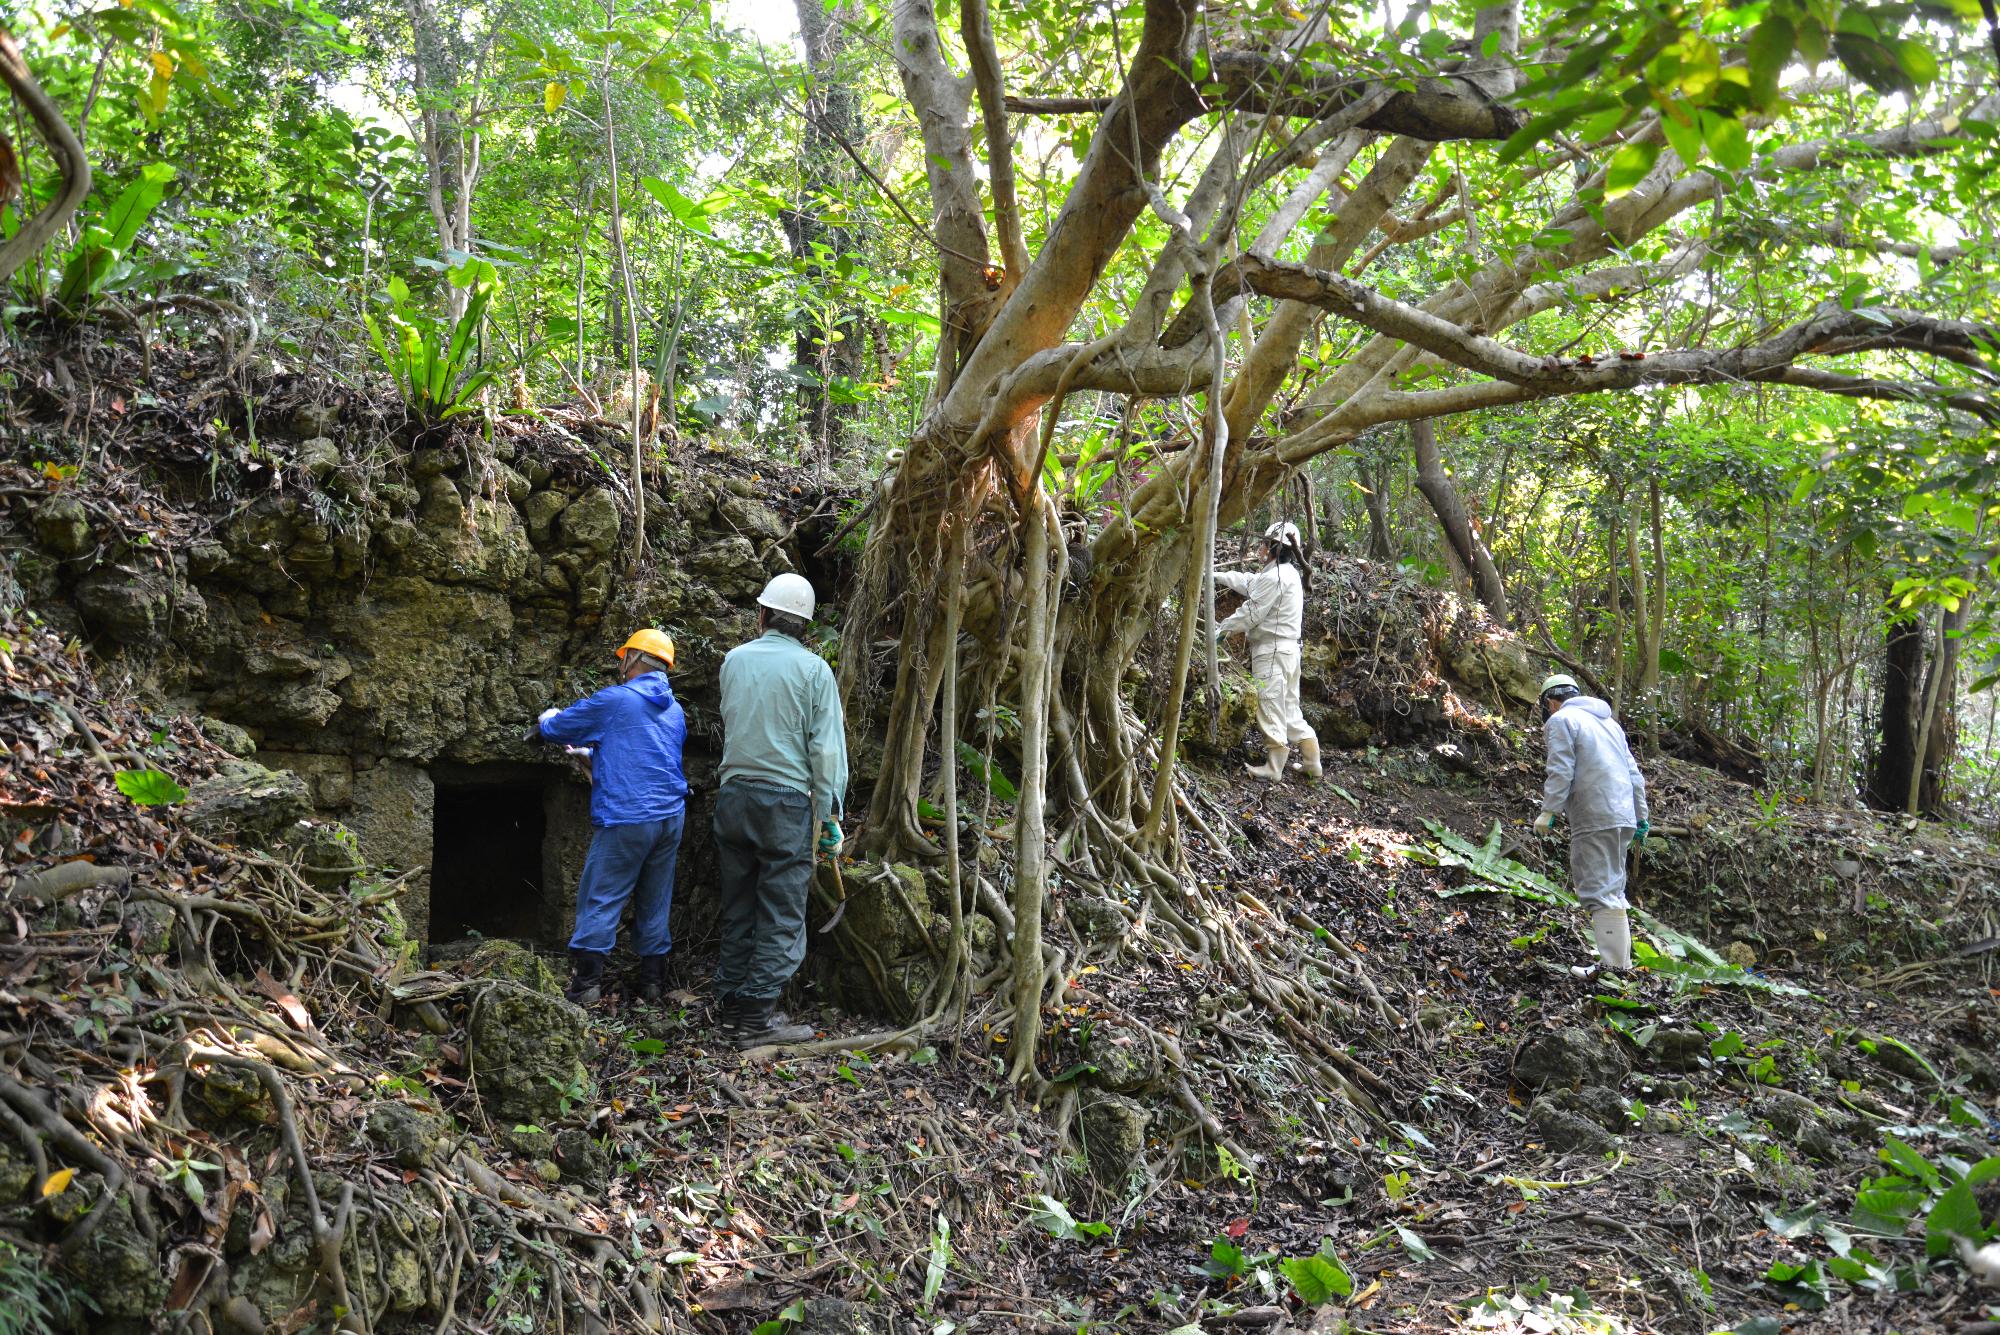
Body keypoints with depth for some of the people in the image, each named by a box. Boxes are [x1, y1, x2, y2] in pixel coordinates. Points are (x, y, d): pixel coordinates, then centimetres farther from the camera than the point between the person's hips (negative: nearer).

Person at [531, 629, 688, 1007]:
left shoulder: (612, 700, -6)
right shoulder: (675, 711, 15)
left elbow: (556, 728, 6)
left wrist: (546, 720, 30)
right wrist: (591, 753, 37)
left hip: (626, 819, -6)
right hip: (671, 817, 6)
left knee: (600, 901, -1)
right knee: (656, 904, 11)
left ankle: (585, 984, -2)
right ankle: (653, 985, 14)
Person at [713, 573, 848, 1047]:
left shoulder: (734, 660, 7)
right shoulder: (813, 669, -5)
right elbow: (827, 748, -8)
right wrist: (830, 812, -3)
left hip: (733, 795, 5)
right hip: (787, 799, -4)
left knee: (737, 909, 12)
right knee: (782, 915, 1)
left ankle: (733, 1007, 16)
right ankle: (757, 1016, -1)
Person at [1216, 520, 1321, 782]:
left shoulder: (1275, 576, -17)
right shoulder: (1290, 573, 15)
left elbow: (1251, 613, -16)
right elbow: (1248, 582, 26)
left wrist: (1220, 629, -7)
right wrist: (1215, 575, 31)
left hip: (1272, 651, -10)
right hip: (1287, 649, 10)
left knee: (1271, 709, -4)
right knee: (1289, 709, 14)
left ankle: (1273, 767, 0)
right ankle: (1312, 763, 17)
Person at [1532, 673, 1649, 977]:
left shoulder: (1561, 720, -2)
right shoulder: (1609, 721, 24)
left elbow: (1561, 771, -14)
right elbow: (1634, 774, 22)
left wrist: (1549, 812, -14)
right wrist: (1640, 817, 24)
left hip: (1595, 820, -9)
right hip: (1623, 816, 9)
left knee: (1600, 890, -9)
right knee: (1612, 888, 16)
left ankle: (1613, 965, -13)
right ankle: (1621, 959, 18)